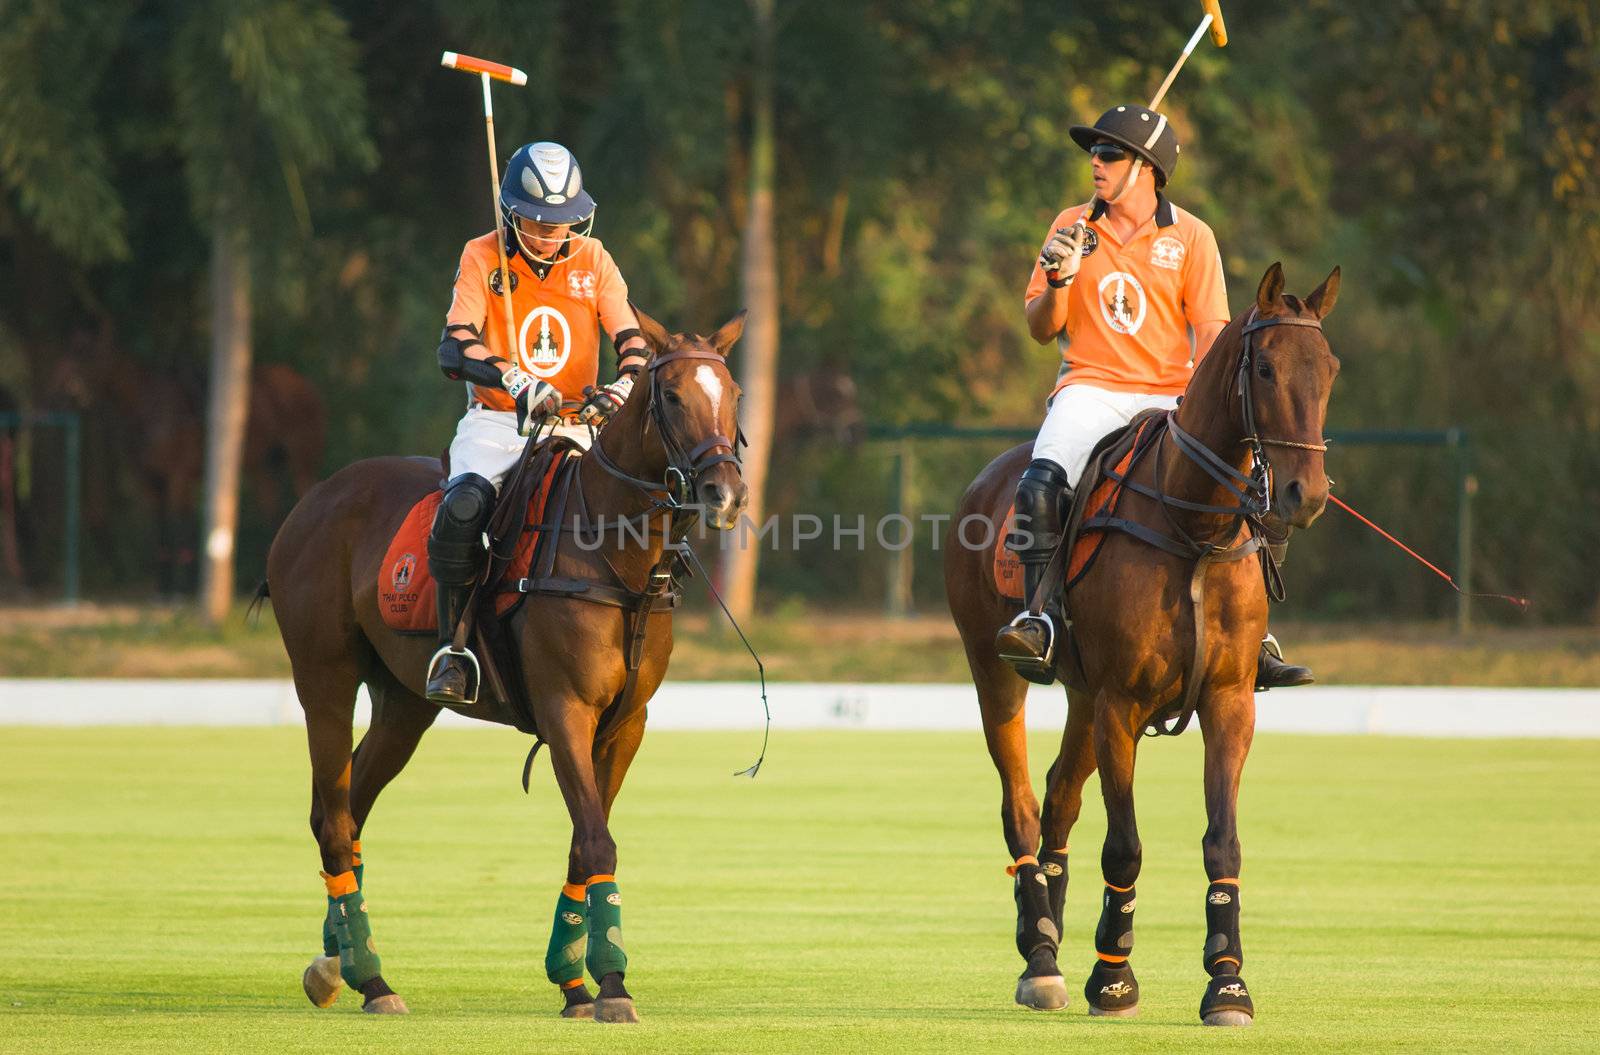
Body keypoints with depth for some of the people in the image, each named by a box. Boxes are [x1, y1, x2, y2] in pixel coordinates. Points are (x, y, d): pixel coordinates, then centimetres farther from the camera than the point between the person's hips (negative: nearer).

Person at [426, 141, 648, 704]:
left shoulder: (593, 261, 7)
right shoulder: (482, 257, -1)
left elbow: (633, 340, 0)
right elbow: (455, 348, -13)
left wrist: (625, 387, -25)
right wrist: (518, 382, -32)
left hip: (576, 423, 3)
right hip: (497, 422, -3)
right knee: (464, 505, -33)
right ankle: (451, 646, -22)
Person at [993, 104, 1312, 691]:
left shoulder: (1190, 236, 6)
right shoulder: (1071, 226, 11)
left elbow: (1210, 330, 0)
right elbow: (1041, 330, 11)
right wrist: (1058, 280, -10)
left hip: (1168, 396, 0)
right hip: (1089, 389, 0)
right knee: (1041, 481, -29)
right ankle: (1041, 626, -26)